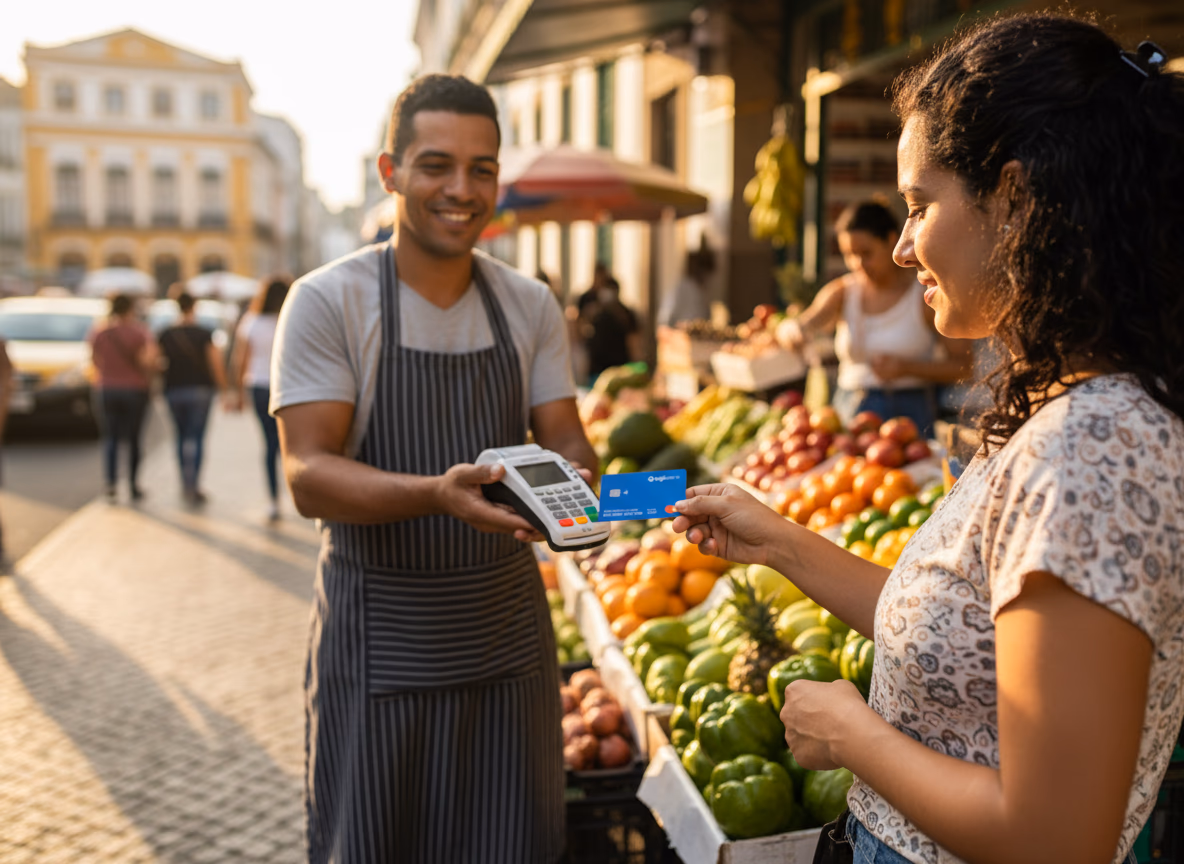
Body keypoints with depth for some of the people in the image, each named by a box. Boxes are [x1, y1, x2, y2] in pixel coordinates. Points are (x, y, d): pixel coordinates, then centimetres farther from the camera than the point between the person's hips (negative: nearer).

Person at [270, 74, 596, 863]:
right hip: (380, 641, -3)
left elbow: (566, 440, 4)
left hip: (509, 627, 4)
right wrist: (436, 493, -35)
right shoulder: (328, 301, -10)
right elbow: (308, 475, -17)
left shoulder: (532, 307, 3)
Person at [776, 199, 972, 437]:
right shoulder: (841, 293, 7)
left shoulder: (927, 295, -2)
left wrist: (907, 367, -15)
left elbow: (963, 365, -2)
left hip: (909, 412, -2)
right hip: (847, 411, 2)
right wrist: (791, 330, -30)